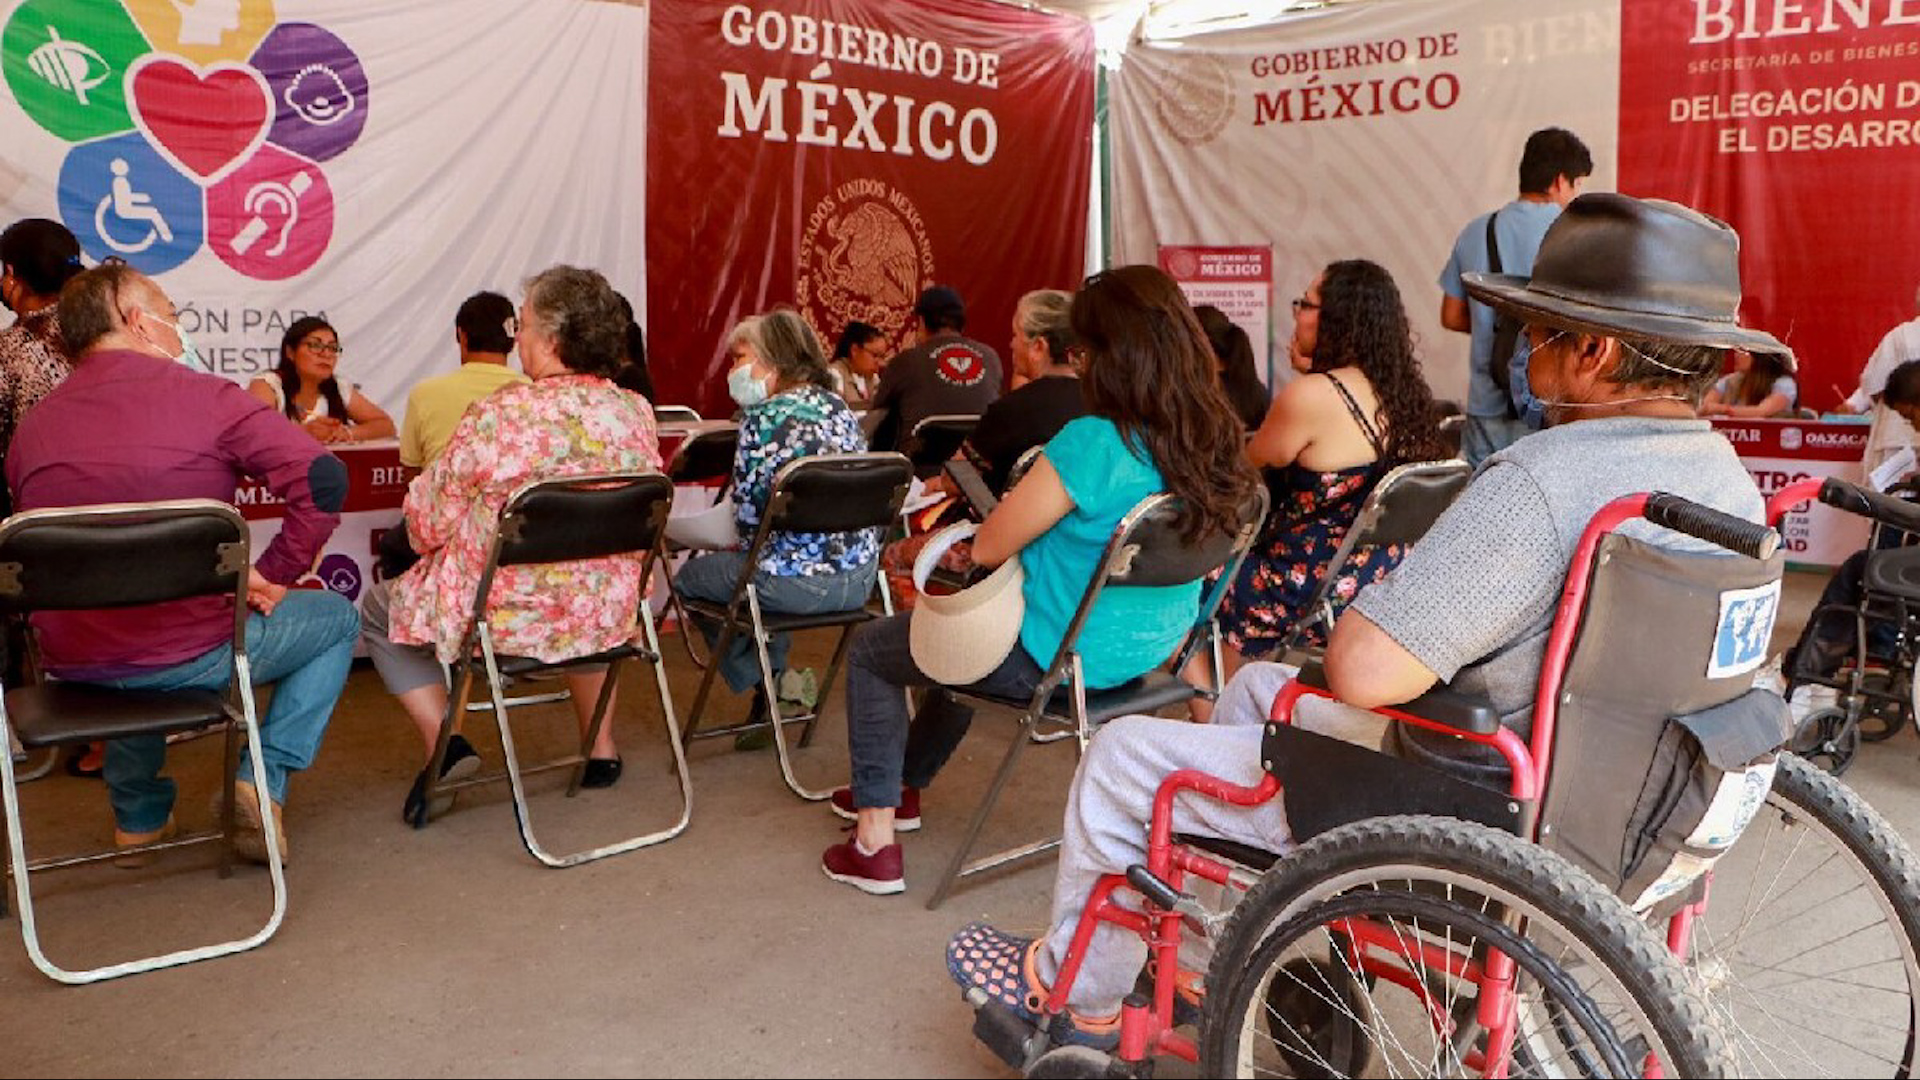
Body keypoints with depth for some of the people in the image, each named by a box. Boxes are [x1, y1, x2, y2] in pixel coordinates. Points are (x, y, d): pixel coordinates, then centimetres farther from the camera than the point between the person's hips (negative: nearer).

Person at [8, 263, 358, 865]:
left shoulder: (30, 426, 6)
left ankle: (139, 814, 37)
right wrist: (274, 576, -9)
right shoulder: (202, 396, -10)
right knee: (335, 617, 19)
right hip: (191, 656, -5)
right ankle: (266, 776, 5)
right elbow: (322, 479, -20)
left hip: (69, 664, 6)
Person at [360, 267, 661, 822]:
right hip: (609, 618, 5)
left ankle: (443, 740, 6)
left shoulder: (501, 416, -21)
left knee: (379, 608, 21)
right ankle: (600, 745, 34)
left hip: (509, 618, -4)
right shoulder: (638, 413, -5)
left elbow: (429, 522, -10)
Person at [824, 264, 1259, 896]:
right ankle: (903, 786, 50)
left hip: (1058, 655, -8)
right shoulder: (1212, 438, -7)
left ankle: (876, 837, 18)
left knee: (870, 650, 14)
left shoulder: (1091, 444, -31)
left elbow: (988, 548, -19)